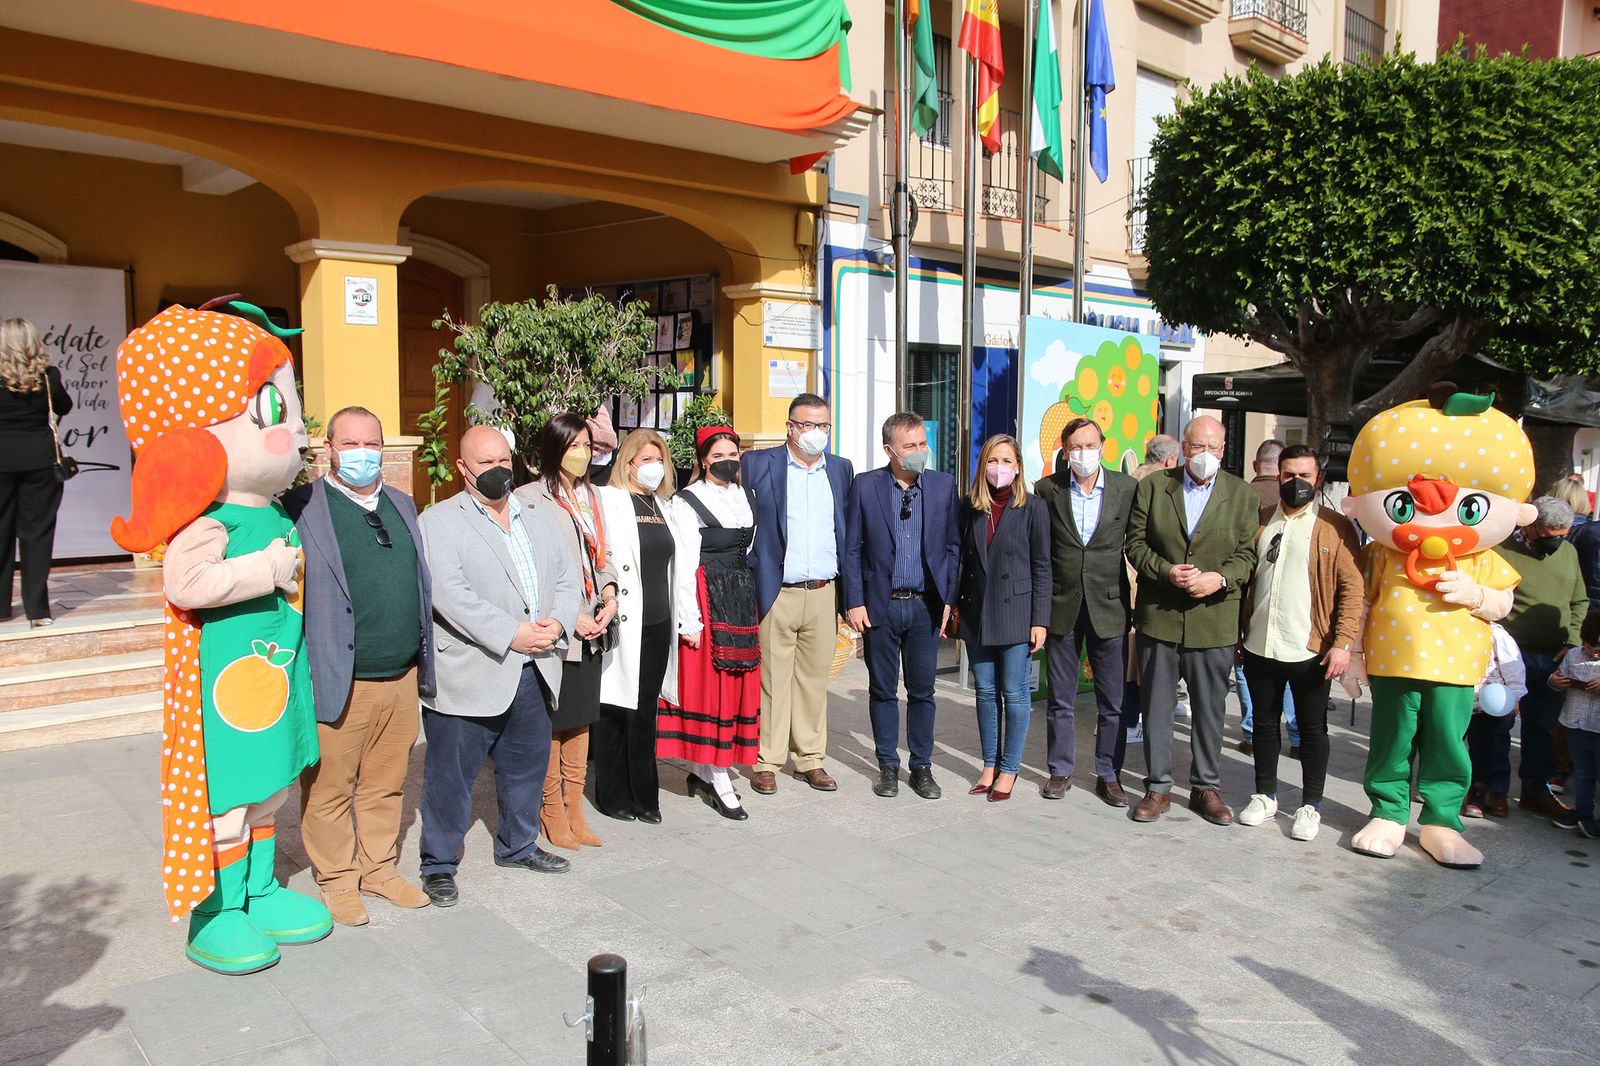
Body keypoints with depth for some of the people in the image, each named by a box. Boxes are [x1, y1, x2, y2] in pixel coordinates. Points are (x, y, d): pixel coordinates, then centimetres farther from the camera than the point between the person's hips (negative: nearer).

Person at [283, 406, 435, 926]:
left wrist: (423, 663, 16)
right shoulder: (302, 508, -8)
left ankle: (380, 869, 32)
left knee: (386, 785, 17)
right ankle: (337, 880, 24)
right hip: (339, 685, -5)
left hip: (402, 678, 6)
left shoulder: (402, 505, 13)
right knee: (330, 789, 7)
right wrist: (309, 676, -14)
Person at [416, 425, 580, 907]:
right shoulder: (439, 521, -6)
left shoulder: (541, 516, 14)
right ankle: (439, 864, 20)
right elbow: (450, 593, -17)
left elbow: (567, 577, 11)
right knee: (451, 775, 4)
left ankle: (518, 845, 38)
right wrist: (511, 634, -21)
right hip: (468, 676, -6)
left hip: (534, 670, 6)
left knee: (527, 767, 18)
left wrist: (558, 622, -9)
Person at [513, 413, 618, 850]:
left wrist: (609, 596, 0)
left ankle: (575, 813, 22)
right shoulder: (529, 498, -9)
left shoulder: (591, 497, 16)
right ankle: (553, 817, 14)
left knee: (580, 720, 12)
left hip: (590, 631, 7)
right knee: (551, 727, 1)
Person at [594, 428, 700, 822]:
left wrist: (689, 619, 11)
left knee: (646, 712, 12)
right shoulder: (609, 502, -5)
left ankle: (644, 796, 20)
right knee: (616, 711, 3)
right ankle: (613, 796, 15)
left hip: (658, 626, 6)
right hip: (623, 626, -6)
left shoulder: (664, 507, 16)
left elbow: (681, 565, 15)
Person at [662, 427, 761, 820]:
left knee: (737, 681, 7)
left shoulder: (745, 497, 13)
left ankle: (701, 769, 18)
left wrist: (751, 599, 10)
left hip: (742, 598, 7)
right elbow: (685, 564, -11)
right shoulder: (687, 502, -6)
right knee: (710, 681, -4)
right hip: (707, 597, -7)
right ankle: (718, 779, 2)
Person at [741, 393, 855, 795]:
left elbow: (848, 532, 16)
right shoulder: (758, 464, 0)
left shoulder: (841, 469, 12)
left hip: (824, 594, 3)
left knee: (815, 678, 10)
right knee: (772, 679, 1)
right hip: (776, 593, -3)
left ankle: (810, 759, 20)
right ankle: (766, 762, 12)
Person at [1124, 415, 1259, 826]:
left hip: (1214, 619, 0)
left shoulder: (1242, 495, 4)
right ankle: (1158, 787, 18)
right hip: (1159, 617, 0)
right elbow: (1136, 542, 2)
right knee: (1156, 706, 7)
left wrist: (1221, 578, -16)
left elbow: (1247, 553, 2)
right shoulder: (1152, 487, 4)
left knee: (1210, 709, 10)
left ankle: (1206, 787, 24)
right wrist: (1166, 572, -14)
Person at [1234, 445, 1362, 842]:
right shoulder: (1259, 522, 9)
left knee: (1312, 729, 8)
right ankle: (1265, 795, 28)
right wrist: (1236, 631, 6)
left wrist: (1343, 643, -14)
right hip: (1259, 646, 4)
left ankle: (1311, 805, 20)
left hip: (1311, 649, -4)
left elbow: (1352, 588, -7)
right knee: (1264, 723, 14)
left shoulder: (1336, 527, -3)